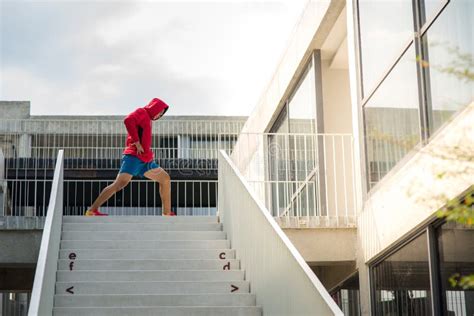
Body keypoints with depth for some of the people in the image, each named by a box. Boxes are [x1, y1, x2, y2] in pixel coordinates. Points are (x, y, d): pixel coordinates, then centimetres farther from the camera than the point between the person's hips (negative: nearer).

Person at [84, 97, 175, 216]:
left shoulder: (147, 120, 25)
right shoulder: (142, 112, 1)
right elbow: (128, 120, -21)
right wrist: (137, 142, -21)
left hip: (144, 160, 10)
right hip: (134, 156, -10)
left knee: (165, 178, 10)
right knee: (120, 183, -21)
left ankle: (167, 213, 12)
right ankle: (92, 210, -22)